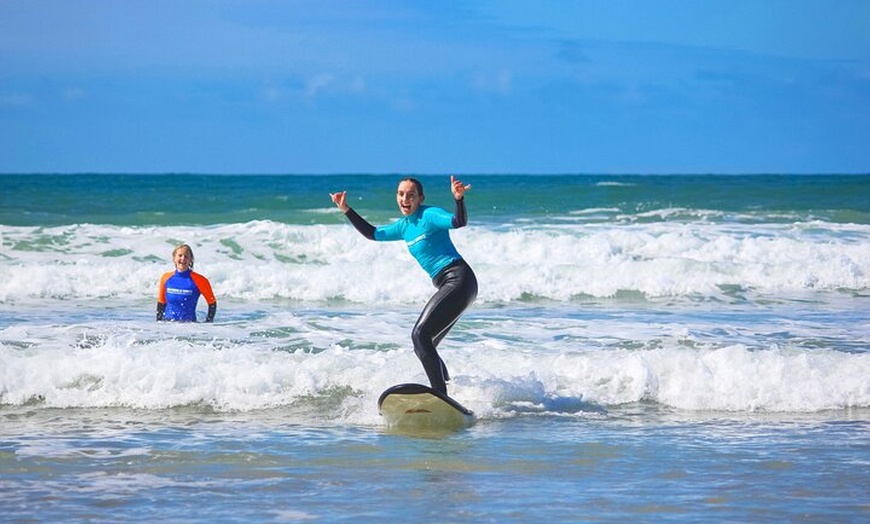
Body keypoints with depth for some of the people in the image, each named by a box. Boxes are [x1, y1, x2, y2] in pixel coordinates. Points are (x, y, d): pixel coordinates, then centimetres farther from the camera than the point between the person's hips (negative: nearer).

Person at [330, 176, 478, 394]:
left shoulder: (429, 215, -8)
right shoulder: (404, 226, 17)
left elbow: (459, 221, -26)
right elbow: (373, 234, 30)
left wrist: (459, 199, -45)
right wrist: (346, 210, 25)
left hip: (459, 279, -10)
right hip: (448, 286, 10)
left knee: (420, 335, -20)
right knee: (423, 346, 12)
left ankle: (441, 396, -26)